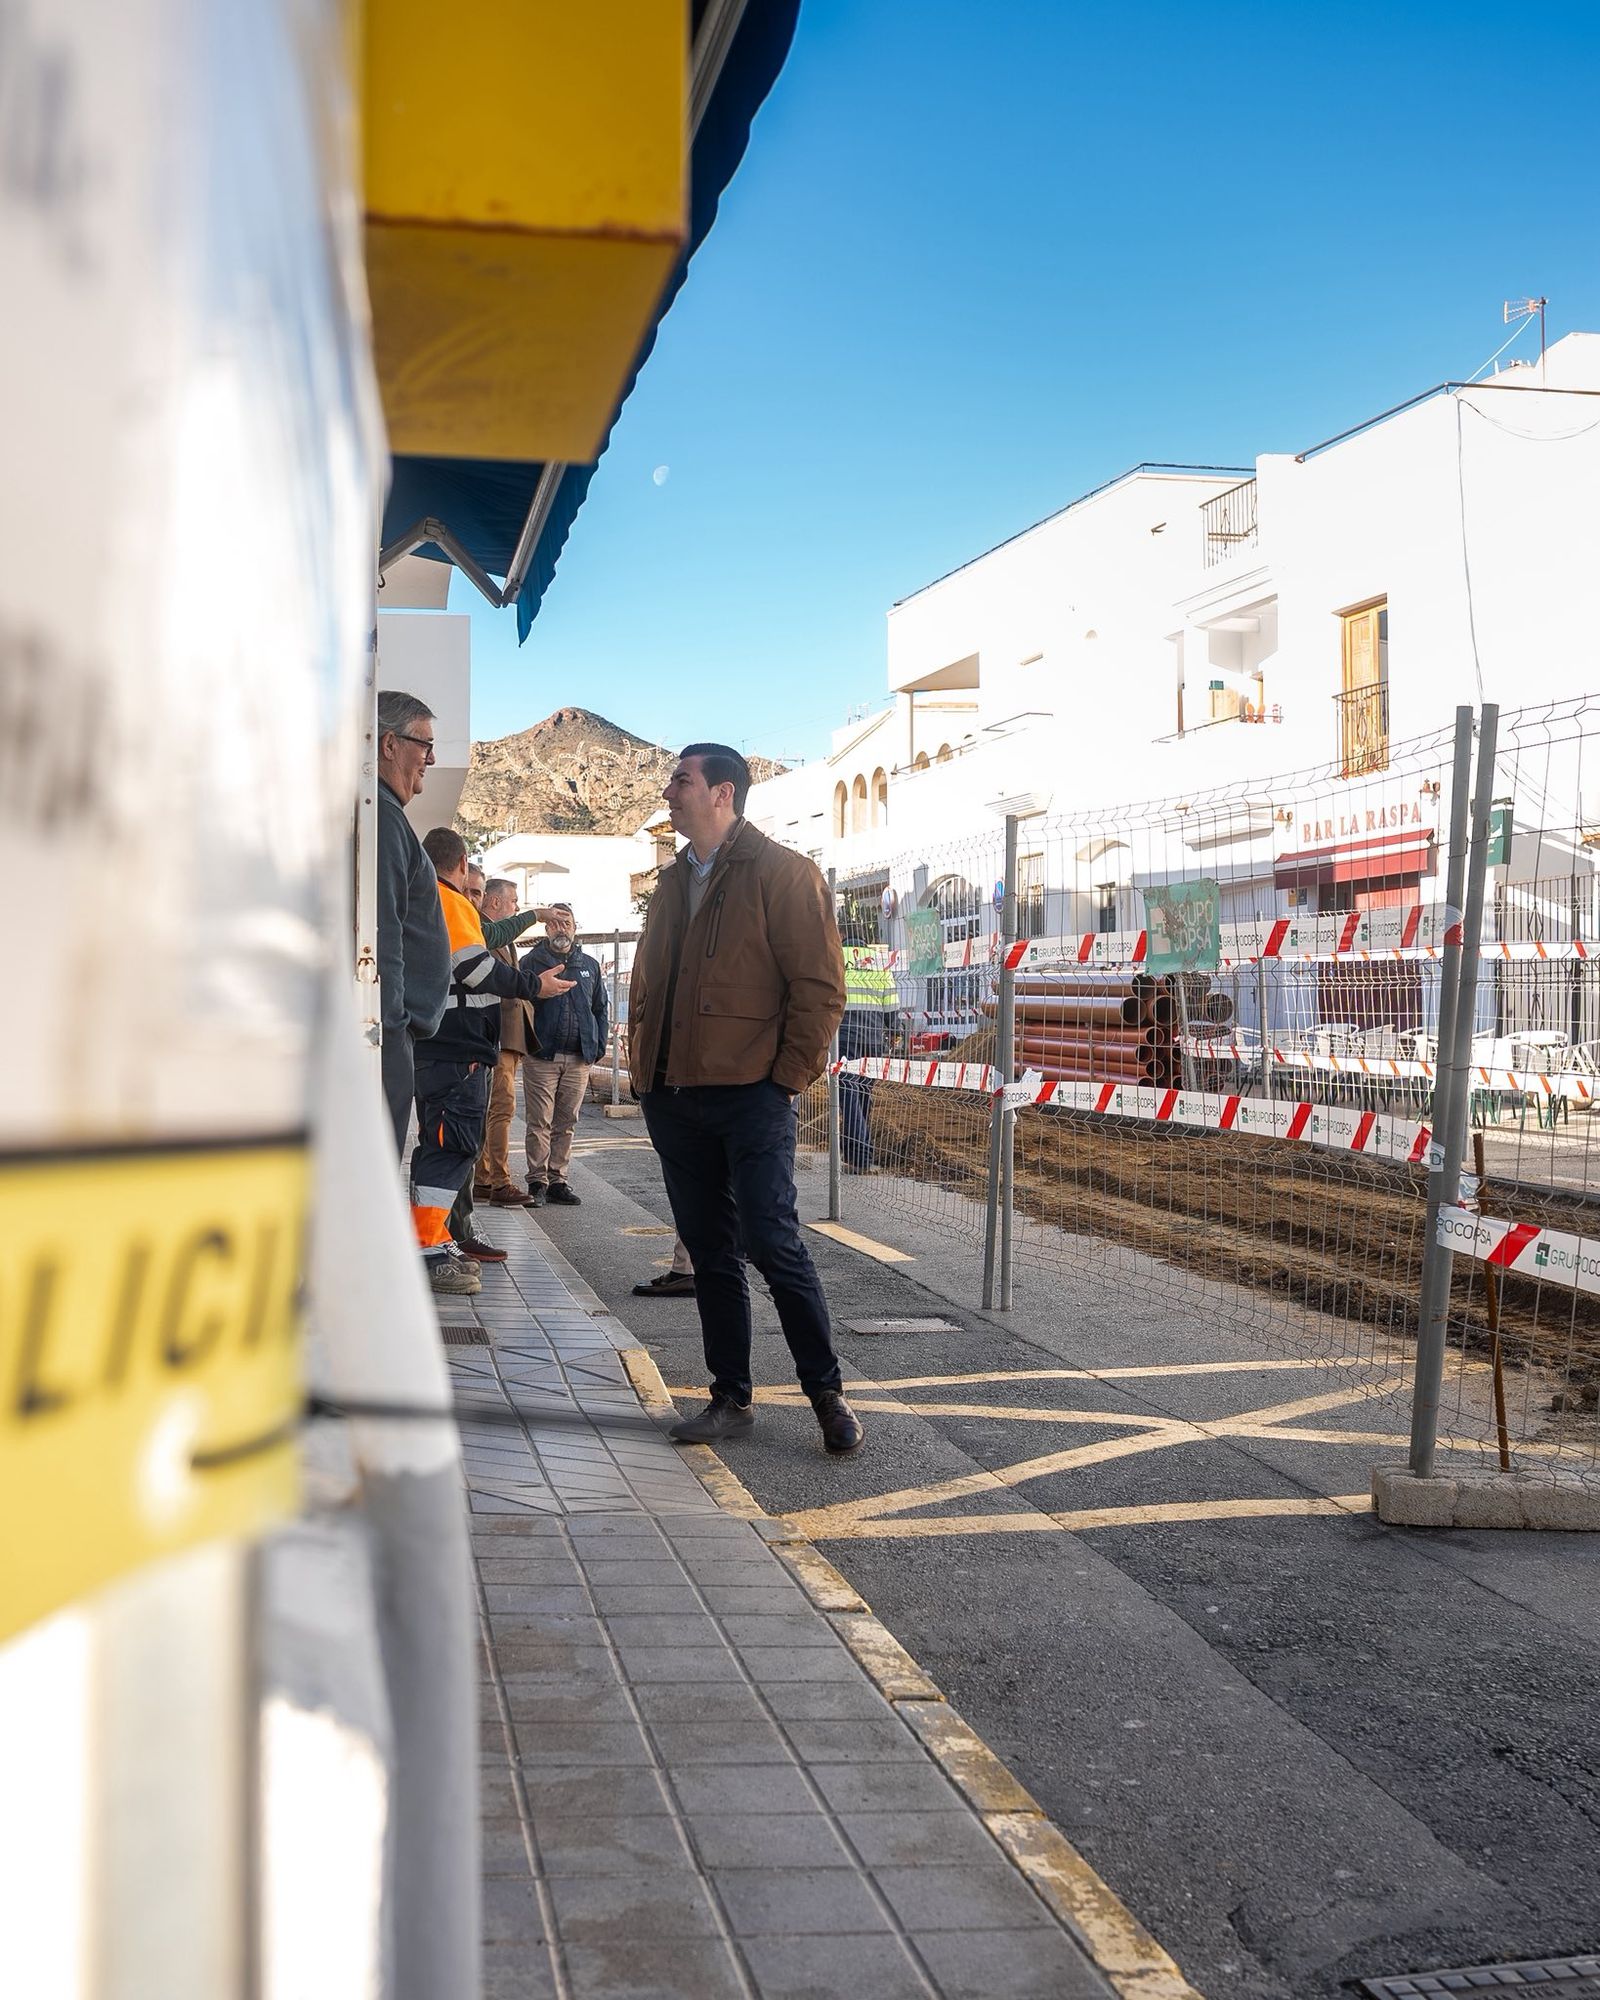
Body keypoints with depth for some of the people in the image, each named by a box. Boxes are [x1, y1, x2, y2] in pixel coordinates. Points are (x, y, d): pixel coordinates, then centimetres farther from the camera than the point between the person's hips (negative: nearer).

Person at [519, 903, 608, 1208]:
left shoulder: (590, 966, 16)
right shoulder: (531, 962, 5)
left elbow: (600, 1009, 20)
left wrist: (598, 1047, 10)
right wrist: (525, 1044, -8)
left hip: (579, 1058, 3)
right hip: (541, 1056, -3)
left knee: (566, 1123, 6)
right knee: (539, 1123, -4)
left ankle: (558, 1180, 11)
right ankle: (538, 1182, 0)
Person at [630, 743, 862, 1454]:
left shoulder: (782, 872, -4)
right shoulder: (672, 882, 19)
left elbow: (820, 986, -9)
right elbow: (646, 982, 26)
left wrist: (789, 1076, -12)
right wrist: (642, 1059, 14)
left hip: (750, 1094, -7)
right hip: (672, 1096, 7)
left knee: (771, 1241, -9)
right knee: (710, 1252, 10)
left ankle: (828, 1395, 2)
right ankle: (730, 1398, 17)